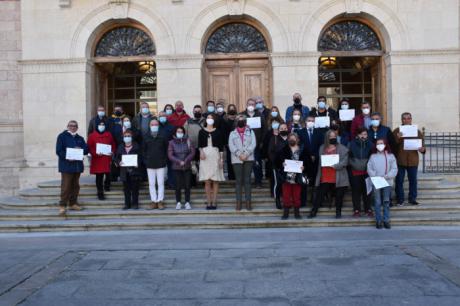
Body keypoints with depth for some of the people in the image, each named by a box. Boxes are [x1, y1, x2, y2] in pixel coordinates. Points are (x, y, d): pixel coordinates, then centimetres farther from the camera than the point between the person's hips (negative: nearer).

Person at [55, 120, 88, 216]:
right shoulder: (62, 136, 2)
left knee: (75, 186, 9)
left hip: (77, 165, 5)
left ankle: (73, 203, 19)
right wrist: (67, 157, -20)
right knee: (66, 186, -8)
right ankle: (62, 206, -4)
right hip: (66, 165, -5)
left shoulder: (80, 138, 18)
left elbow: (86, 150, 9)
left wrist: (80, 149, -11)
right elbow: (59, 150, -7)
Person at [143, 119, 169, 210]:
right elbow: (143, 150, 11)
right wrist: (145, 161, 2)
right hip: (150, 165, 2)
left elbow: (167, 150, 6)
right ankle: (154, 201, 10)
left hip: (161, 164, -2)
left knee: (161, 183, 1)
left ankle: (160, 201, 6)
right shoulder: (146, 138, 6)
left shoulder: (163, 137, 1)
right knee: (151, 184, 4)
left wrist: (165, 160, -1)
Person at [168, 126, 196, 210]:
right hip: (177, 167, -1)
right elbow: (170, 155, -3)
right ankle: (178, 202, 10)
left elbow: (192, 152, 0)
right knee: (178, 186, -2)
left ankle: (187, 202, 11)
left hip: (187, 167, 1)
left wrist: (185, 161, -11)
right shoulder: (172, 142, 3)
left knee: (187, 185, 1)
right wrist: (179, 162, -12)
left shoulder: (188, 141, 5)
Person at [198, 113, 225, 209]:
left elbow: (221, 146, 3)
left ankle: (214, 202, 5)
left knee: (215, 180, 0)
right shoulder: (202, 132, 8)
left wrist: (221, 159, -2)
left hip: (215, 156, 0)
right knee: (207, 181, -2)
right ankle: (208, 202, 2)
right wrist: (201, 151, -17)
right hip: (205, 156, 0)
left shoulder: (217, 132, 5)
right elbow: (199, 144, 4)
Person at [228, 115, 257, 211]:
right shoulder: (232, 133, 12)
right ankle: (239, 202, 1)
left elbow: (253, 144, 0)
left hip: (248, 158, 0)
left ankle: (248, 202, 0)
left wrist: (246, 154, -13)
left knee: (247, 179, -1)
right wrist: (239, 155, -13)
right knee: (238, 180, -1)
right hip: (236, 159, 0)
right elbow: (231, 145, -1)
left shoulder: (250, 132, 13)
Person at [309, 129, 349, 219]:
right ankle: (313, 211, 15)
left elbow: (344, 162, -9)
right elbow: (320, 162, 13)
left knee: (339, 196, 6)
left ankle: (338, 212, 22)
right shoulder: (322, 148, 11)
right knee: (319, 195, 5)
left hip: (338, 178, -2)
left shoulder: (342, 148, 0)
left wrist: (334, 165, -18)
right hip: (325, 178, 2)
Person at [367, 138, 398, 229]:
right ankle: (378, 220, 9)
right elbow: (369, 169, 0)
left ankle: (386, 220, 11)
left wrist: (386, 176, -14)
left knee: (386, 201, 4)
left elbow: (394, 169, -1)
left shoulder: (390, 156, 3)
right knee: (377, 202, 3)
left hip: (387, 182, 0)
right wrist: (376, 177, -13)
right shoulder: (373, 156, 5)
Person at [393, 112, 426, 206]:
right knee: (399, 180, 3)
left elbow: (422, 144, 11)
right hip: (400, 160, -2)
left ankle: (412, 198, 19)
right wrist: (397, 138, -21)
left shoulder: (417, 131, 9)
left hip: (413, 161, 2)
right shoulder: (396, 131, 2)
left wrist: (422, 149, -11)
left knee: (413, 180, 7)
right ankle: (400, 199, 11)